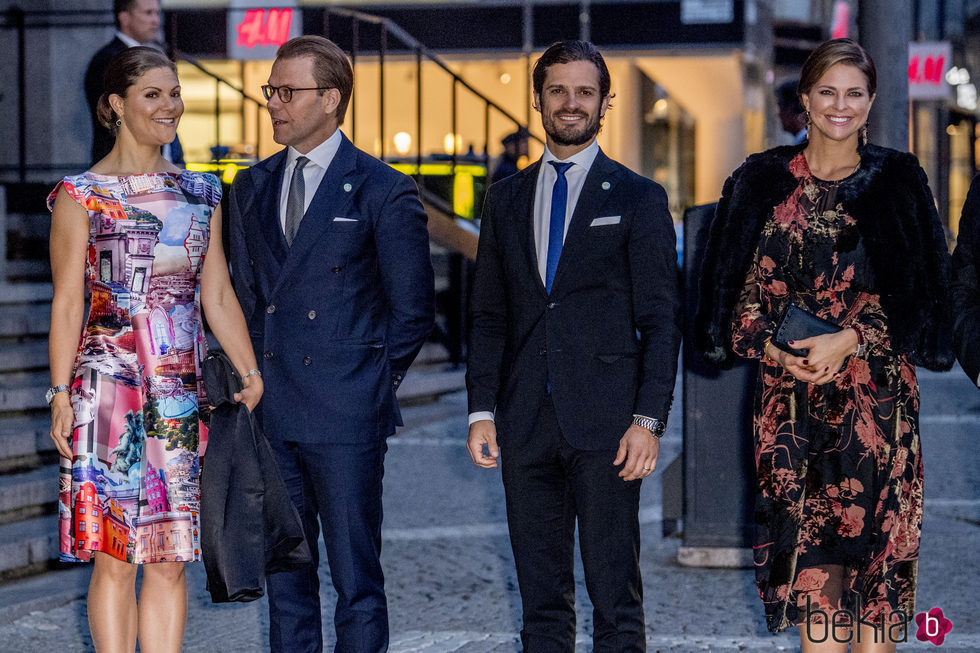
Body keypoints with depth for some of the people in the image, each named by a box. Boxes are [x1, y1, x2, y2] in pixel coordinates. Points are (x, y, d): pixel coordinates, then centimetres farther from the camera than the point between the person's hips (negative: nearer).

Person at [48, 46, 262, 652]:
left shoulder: (200, 192, 13)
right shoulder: (82, 194, 0)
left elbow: (218, 297, 14)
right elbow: (67, 303, -2)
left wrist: (252, 373, 6)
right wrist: (61, 394, -8)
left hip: (182, 391, 4)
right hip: (109, 384, -4)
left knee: (171, 556, 5)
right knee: (114, 555, -1)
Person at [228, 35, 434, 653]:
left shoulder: (383, 191, -4)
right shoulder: (252, 187, 12)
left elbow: (414, 308, -2)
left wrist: (372, 382, -1)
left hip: (345, 418, -5)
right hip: (270, 416, 5)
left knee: (357, 581, 0)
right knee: (285, 578, 11)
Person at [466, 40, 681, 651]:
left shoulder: (639, 199, 2)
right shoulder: (507, 199, 14)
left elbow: (660, 322, -2)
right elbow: (488, 317, 14)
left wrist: (650, 419, -10)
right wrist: (482, 410, 4)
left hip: (606, 424, -4)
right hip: (526, 427, 4)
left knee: (616, 595, -3)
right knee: (541, 599, 9)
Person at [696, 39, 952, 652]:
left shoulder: (899, 182, 5)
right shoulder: (764, 182, 8)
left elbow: (918, 292, 0)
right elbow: (743, 288, 8)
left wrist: (847, 342, -13)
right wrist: (769, 347, -11)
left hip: (876, 386, -1)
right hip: (790, 387, 1)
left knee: (875, 534, -3)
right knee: (808, 536, -3)